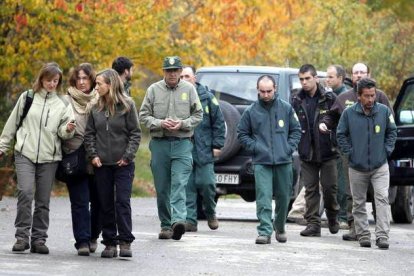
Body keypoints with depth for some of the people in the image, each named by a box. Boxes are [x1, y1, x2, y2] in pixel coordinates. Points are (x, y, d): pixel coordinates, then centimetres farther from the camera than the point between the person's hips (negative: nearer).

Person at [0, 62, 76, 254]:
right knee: (25, 192, -17)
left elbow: (62, 133, 2)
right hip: (25, 154, -1)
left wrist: (68, 129, -20)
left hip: (49, 158, 2)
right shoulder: (27, 98, 6)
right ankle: (22, 236, -12)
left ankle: (39, 238, 9)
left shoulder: (62, 104, 7)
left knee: (43, 200, 3)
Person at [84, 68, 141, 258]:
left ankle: (125, 242, -8)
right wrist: (93, 154, -2)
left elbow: (135, 133, -3)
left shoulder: (127, 105, -3)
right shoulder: (95, 108, 7)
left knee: (122, 202, -10)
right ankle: (110, 243, 10)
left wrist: (128, 155, -10)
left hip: (123, 164, -4)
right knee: (106, 205, 5)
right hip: (101, 164, 4)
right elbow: (89, 134, 11)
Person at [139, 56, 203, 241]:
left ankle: (178, 219, -28)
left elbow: (198, 115, 7)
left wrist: (182, 124, -11)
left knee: (179, 184, -16)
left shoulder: (189, 89, 5)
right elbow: (143, 116, 5)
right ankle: (166, 225, 15)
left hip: (182, 143, -2)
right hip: (159, 143, 2)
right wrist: (160, 123, -12)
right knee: (162, 188, 6)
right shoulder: (154, 90, 5)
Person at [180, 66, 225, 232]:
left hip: (204, 149, -1)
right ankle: (190, 220, 3)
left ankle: (210, 213, 21)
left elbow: (219, 122, 6)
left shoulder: (207, 97, 3)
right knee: (187, 186, -1)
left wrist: (217, 145, -1)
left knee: (206, 183, -4)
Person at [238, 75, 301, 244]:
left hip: (283, 161, 2)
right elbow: (242, 134, 10)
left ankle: (280, 227, 31)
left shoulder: (286, 108, 5)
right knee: (263, 198, -12)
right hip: (261, 162, -2)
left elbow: (296, 130, 12)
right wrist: (254, 147, -5)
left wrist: (290, 147, -1)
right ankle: (264, 232, -14)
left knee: (283, 197, 12)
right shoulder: (251, 111, 3)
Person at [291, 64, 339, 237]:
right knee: (311, 190, 3)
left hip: (327, 151, -2)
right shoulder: (296, 101, 5)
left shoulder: (329, 98, -3)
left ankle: (332, 216, 25)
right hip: (307, 154, 2)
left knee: (329, 187, 0)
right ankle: (313, 224, 6)